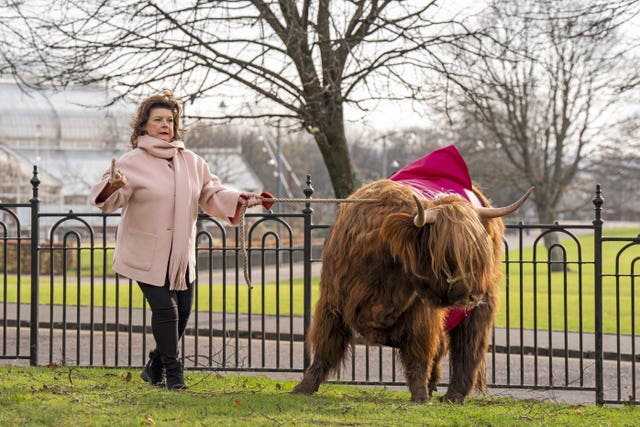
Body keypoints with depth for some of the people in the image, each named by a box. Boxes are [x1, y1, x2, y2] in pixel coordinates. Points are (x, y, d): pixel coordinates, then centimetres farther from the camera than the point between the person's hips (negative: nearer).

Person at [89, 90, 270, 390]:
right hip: (146, 255, -6)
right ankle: (172, 372, 0)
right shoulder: (133, 162, -8)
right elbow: (108, 200, -16)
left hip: (181, 255, 6)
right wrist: (113, 186, -39)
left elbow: (212, 194, 17)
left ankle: (155, 367, 28)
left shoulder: (192, 162, 9)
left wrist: (240, 199, 2)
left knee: (182, 310, 10)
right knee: (164, 308, -13)